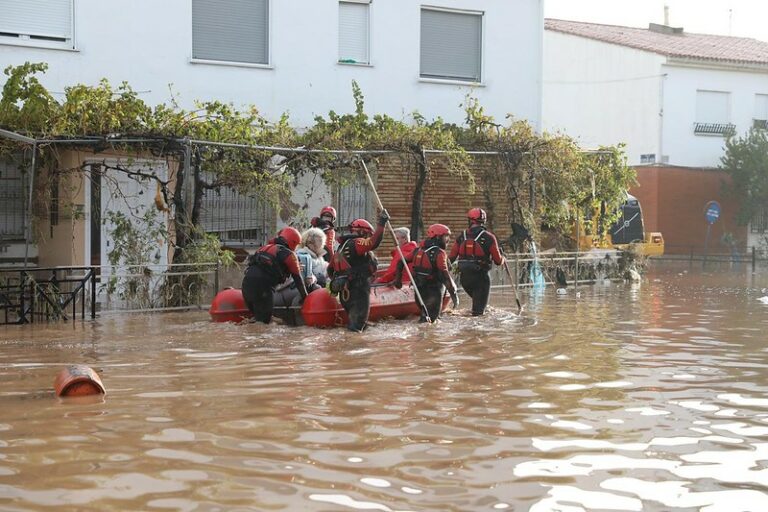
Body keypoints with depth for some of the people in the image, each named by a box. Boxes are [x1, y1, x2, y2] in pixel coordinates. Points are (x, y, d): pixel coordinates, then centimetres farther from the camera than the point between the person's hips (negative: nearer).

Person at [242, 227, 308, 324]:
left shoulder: (265, 247, 27)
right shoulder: (289, 254, 8)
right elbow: (297, 278, 12)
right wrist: (304, 295, 24)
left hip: (246, 282, 7)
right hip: (261, 286, -7)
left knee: (257, 316, 18)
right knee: (264, 320, -5)